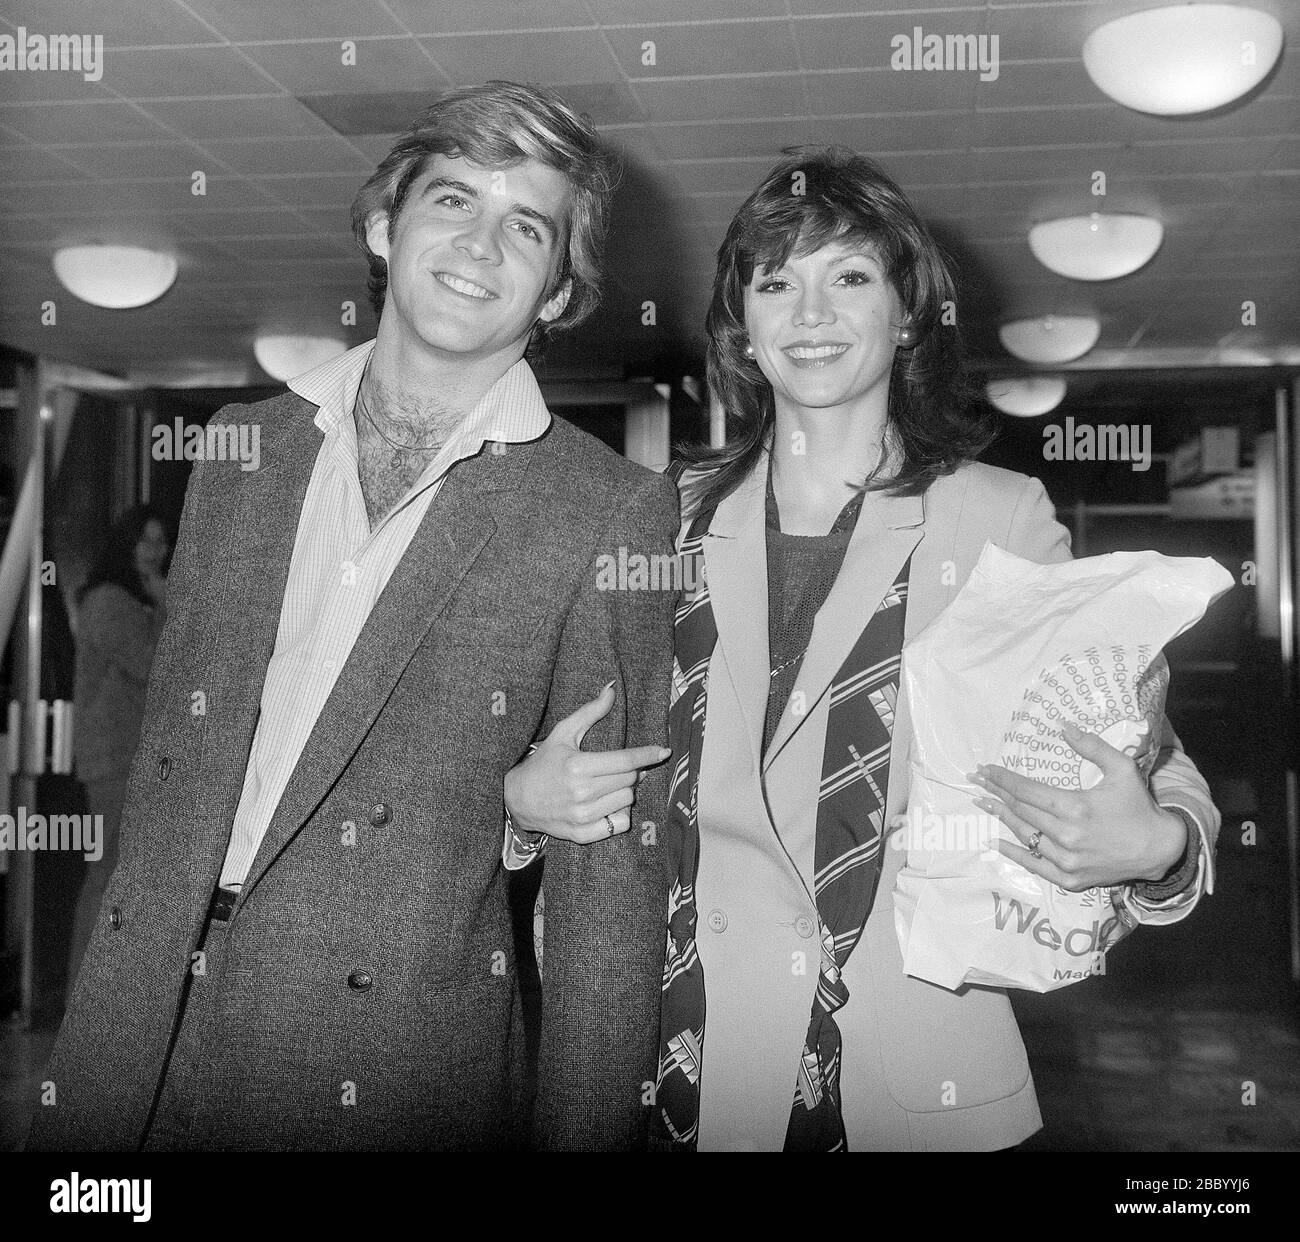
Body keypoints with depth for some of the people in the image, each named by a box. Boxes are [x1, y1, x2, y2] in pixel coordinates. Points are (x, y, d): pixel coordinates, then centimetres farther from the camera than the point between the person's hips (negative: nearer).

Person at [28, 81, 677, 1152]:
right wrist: (107, 1006, 8)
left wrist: (585, 1129, -9)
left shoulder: (615, 514, -8)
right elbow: (170, 740, 11)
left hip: (391, 1062, -3)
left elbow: (609, 870, -7)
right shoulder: (245, 444, 7)